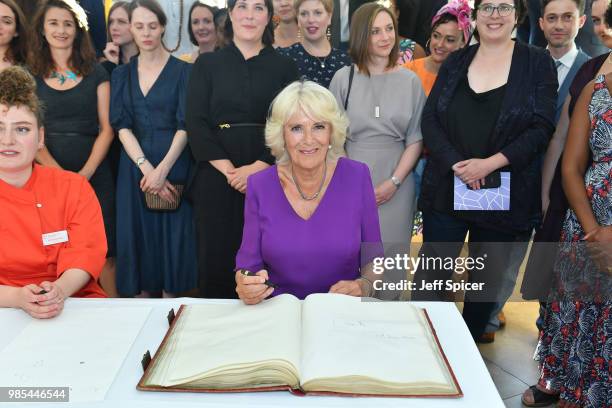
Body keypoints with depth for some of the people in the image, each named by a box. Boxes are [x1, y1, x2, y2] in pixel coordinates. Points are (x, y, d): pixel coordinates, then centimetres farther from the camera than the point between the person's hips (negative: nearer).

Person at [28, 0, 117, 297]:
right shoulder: (30, 76, 8)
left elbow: (106, 127, 2)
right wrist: (60, 174, -13)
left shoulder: (95, 74, 8)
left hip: (94, 173, 0)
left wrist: (85, 173, -11)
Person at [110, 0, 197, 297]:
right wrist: (145, 167, -14)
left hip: (174, 167, -3)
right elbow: (121, 125, 1)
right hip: (134, 168, 3)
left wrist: (162, 169, -17)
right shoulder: (122, 74, 11)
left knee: (173, 236, 1)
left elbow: (185, 125, -6)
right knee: (138, 235, 5)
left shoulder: (182, 71, 1)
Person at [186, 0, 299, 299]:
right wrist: (228, 169, -11)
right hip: (217, 178, 0)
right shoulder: (207, 64, 9)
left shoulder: (285, 67, 8)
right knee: (217, 259, 2)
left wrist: (259, 167, -13)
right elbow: (195, 123, 0)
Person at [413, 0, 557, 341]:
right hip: (446, 190, 1)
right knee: (431, 274, 3)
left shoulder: (538, 63, 1)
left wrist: (490, 163, -18)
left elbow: (542, 128, -7)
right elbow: (430, 119, 1)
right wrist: (455, 163, -15)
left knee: (488, 279, 11)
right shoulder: (455, 62, 7)